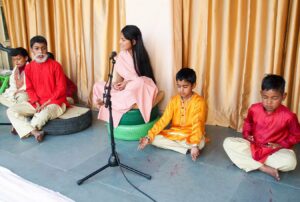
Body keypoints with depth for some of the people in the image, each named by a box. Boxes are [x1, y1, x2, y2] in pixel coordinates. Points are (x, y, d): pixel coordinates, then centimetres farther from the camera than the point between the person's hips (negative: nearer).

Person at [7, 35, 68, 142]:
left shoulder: (55, 65, -9)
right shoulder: (29, 67, 4)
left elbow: (61, 88, -10)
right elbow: (29, 88, 7)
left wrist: (46, 103, -15)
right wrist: (37, 103, -10)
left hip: (55, 102, -5)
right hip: (36, 102, 5)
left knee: (43, 114, -37)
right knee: (11, 111, -10)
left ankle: (23, 128, -6)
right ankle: (34, 131, -25)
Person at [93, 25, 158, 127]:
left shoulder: (140, 55, -13)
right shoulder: (122, 55, 1)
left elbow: (140, 79, -12)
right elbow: (119, 75, 3)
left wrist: (126, 83, -24)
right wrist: (117, 83, -18)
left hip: (139, 89, -4)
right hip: (124, 87, 5)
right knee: (98, 86, -9)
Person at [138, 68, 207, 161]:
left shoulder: (199, 102, -16)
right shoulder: (174, 100, -3)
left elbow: (197, 125, -24)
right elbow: (164, 120, -7)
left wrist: (194, 145, -39)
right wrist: (149, 137, -18)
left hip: (191, 135, -5)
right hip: (174, 132, 6)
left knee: (200, 143, -38)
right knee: (154, 139, -19)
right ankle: (186, 149, -19)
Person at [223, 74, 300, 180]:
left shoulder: (288, 116, -16)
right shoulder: (254, 109, -9)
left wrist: (281, 144, -13)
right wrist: (246, 134, -3)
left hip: (275, 151, -2)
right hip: (253, 146, 3)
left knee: (290, 162, -35)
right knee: (228, 142, -20)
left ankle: (251, 161, -17)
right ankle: (263, 168, -25)